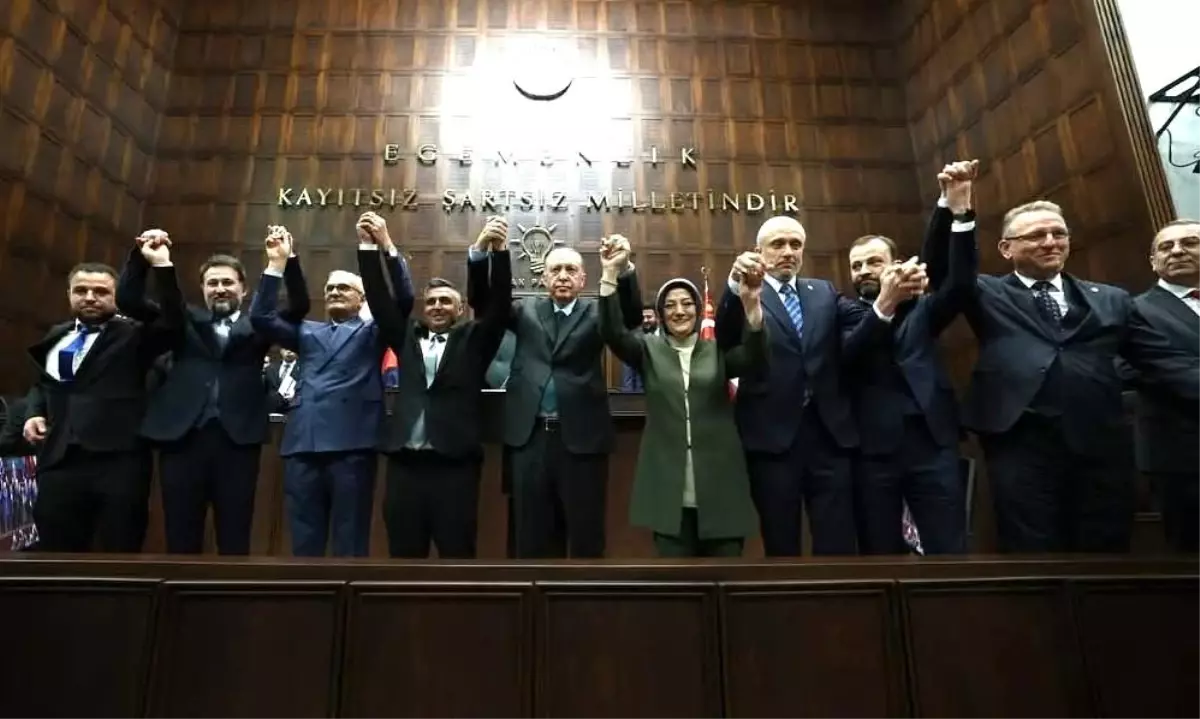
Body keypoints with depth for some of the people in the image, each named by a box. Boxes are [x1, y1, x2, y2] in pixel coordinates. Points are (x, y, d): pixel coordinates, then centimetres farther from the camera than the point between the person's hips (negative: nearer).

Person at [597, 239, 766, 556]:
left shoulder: (718, 350, 6)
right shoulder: (650, 349, 8)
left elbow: (754, 358, -12)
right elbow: (612, 333, -8)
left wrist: (751, 305, -30)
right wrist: (611, 275, -21)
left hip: (719, 492, 0)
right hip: (670, 494, 0)